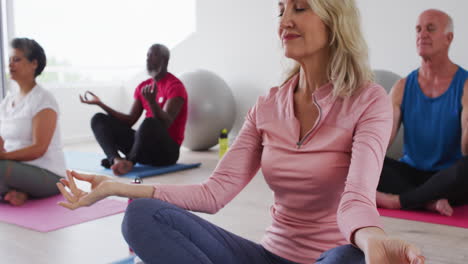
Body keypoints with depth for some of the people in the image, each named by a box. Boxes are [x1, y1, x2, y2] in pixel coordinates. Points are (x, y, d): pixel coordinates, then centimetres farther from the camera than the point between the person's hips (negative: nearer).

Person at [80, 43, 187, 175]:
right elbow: (130, 121, 10)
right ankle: (116, 159, -29)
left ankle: (129, 162, -20)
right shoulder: (143, 87, 14)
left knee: (149, 123, -40)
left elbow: (164, 124, -21)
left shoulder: (175, 86, -9)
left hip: (167, 150, -8)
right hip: (145, 148, 8)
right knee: (99, 119, -3)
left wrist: (152, 102, -39)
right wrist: (101, 104, 5)